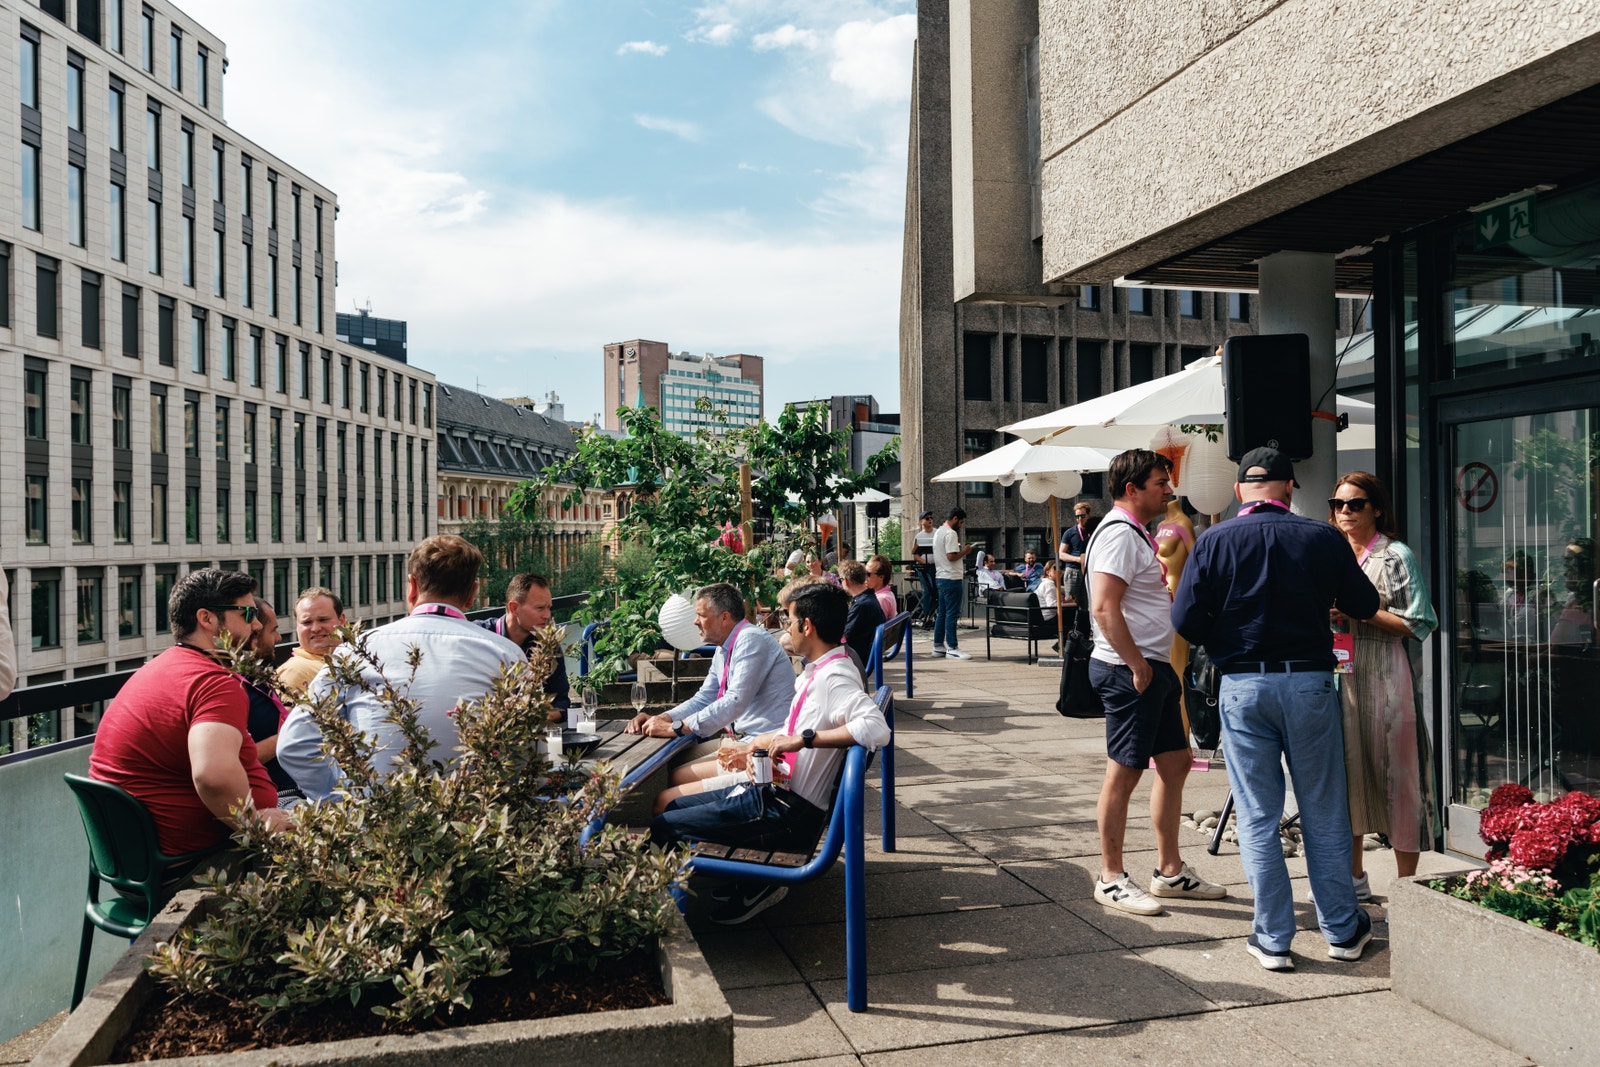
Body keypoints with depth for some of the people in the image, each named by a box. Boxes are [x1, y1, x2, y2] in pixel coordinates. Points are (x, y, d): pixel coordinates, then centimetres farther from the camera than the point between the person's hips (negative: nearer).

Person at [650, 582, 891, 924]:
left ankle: (757, 884, 3)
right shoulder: (816, 671, 9)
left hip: (787, 812, -10)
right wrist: (760, 743, 9)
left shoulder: (835, 677, -21)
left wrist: (804, 739, -34)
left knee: (663, 828, -10)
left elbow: (877, 729, -38)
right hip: (772, 791, 10)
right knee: (675, 807, 21)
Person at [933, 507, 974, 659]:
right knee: (952, 614, -8)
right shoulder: (951, 533, -14)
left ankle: (938, 646, 16)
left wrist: (960, 549, 17)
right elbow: (951, 557, -21)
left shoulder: (938, 532, 17)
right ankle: (952, 648, -6)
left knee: (942, 613, 13)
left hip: (940, 577, 10)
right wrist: (964, 551, -7)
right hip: (951, 578, -10)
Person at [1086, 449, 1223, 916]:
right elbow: (1104, 607, -25)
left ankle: (1170, 870, 25)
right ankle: (1111, 879, 8)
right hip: (1130, 671, -11)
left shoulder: (1137, 533, 18)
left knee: (1175, 762, 14)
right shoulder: (1119, 534, -15)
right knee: (1124, 771, -3)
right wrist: (1137, 665, -21)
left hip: (1155, 667, 11)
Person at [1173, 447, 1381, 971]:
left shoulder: (1213, 541, -5)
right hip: (1310, 680, 1)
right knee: (1324, 814, 13)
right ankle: (1342, 930, 26)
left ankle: (1273, 939, 13)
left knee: (1257, 818, 7)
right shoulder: (1323, 538, -3)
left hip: (1243, 686, -1)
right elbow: (1364, 605, 6)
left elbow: (1185, 622, -8)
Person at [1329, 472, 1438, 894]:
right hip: (1341, 679, 5)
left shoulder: (1397, 556, -2)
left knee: (1397, 775, -3)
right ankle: (1354, 876, 21)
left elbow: (1417, 624, -8)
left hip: (1387, 680, -5)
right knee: (1346, 770, 8)